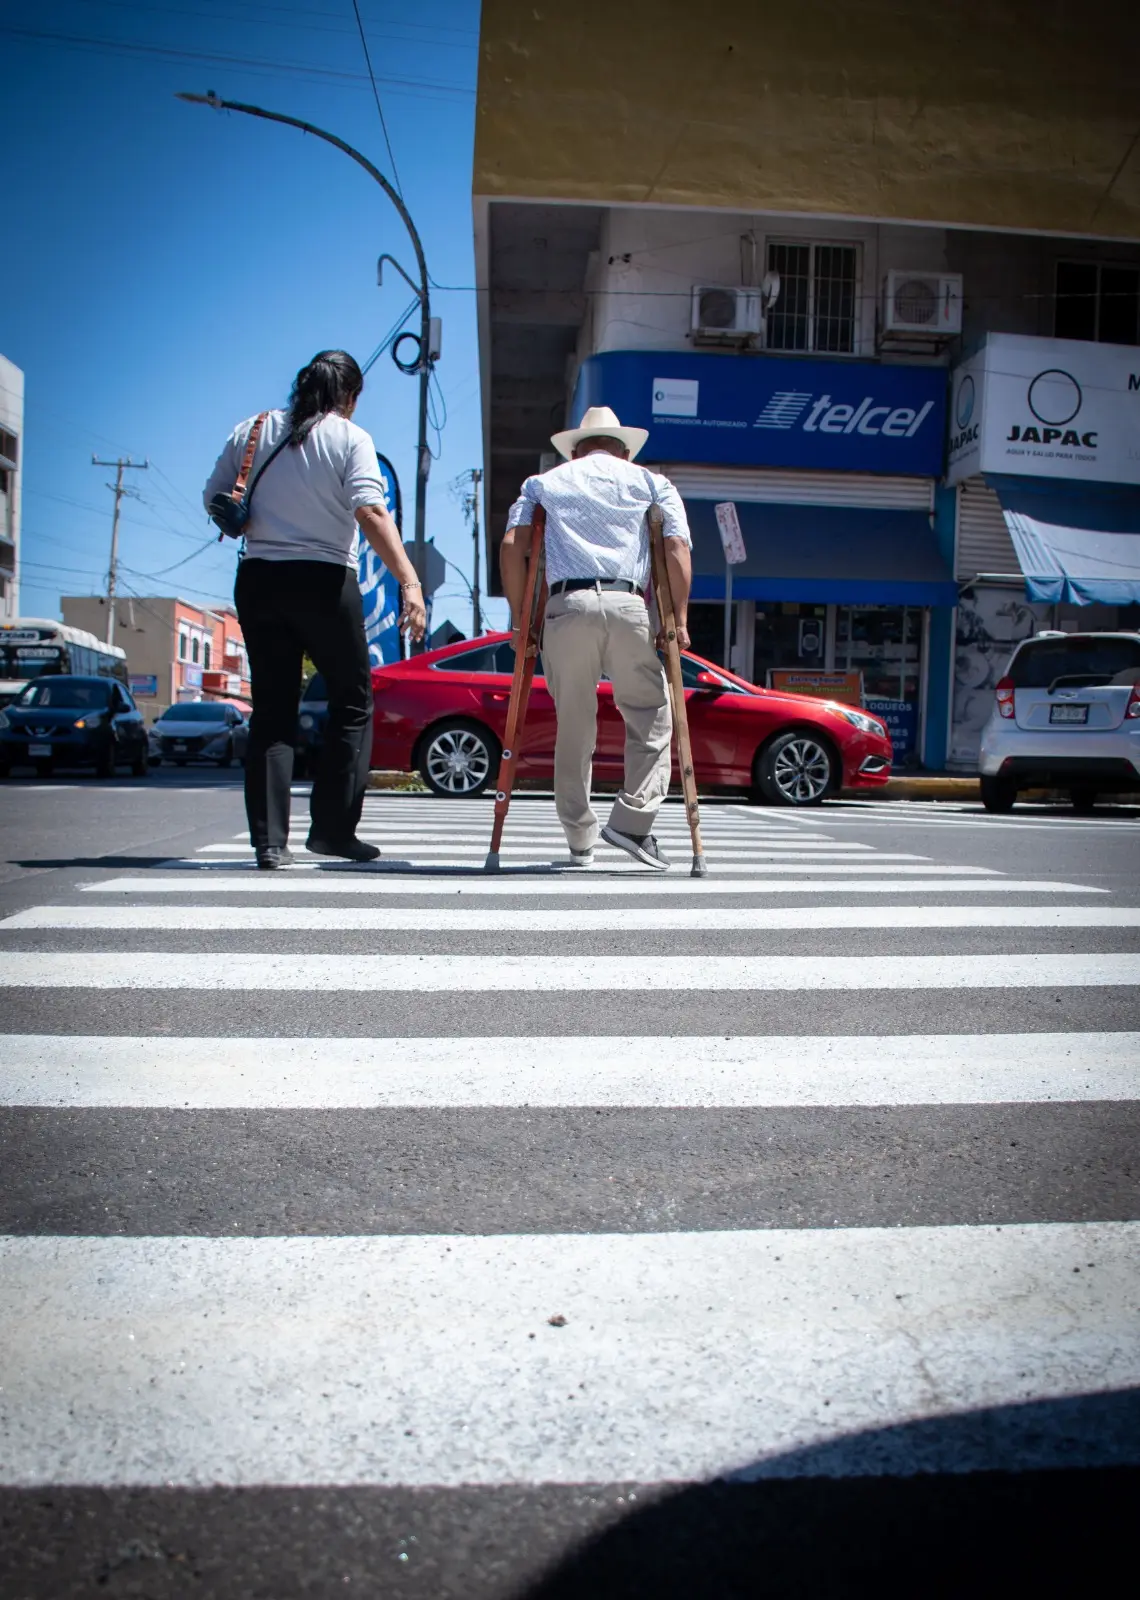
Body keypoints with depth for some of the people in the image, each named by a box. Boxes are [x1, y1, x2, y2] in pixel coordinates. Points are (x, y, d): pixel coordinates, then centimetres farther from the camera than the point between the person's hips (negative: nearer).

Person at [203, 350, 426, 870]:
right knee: (352, 703, 10)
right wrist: (409, 581, -23)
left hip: (257, 579, 4)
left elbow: (215, 501, 11)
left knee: (271, 712, 7)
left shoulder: (250, 431, 10)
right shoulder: (350, 438, -2)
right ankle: (332, 828, 6)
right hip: (325, 581, -4)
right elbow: (371, 514, -17)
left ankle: (269, 841, 2)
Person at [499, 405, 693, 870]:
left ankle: (580, 841, 13)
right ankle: (632, 820, -4)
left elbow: (512, 547, 8)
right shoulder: (651, 482, 22)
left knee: (573, 728, 9)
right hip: (629, 607, -1)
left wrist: (520, 617, 10)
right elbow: (677, 548, 6)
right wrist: (679, 617, 5)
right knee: (650, 718, 10)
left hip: (565, 607, 1)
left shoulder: (544, 482, 23)